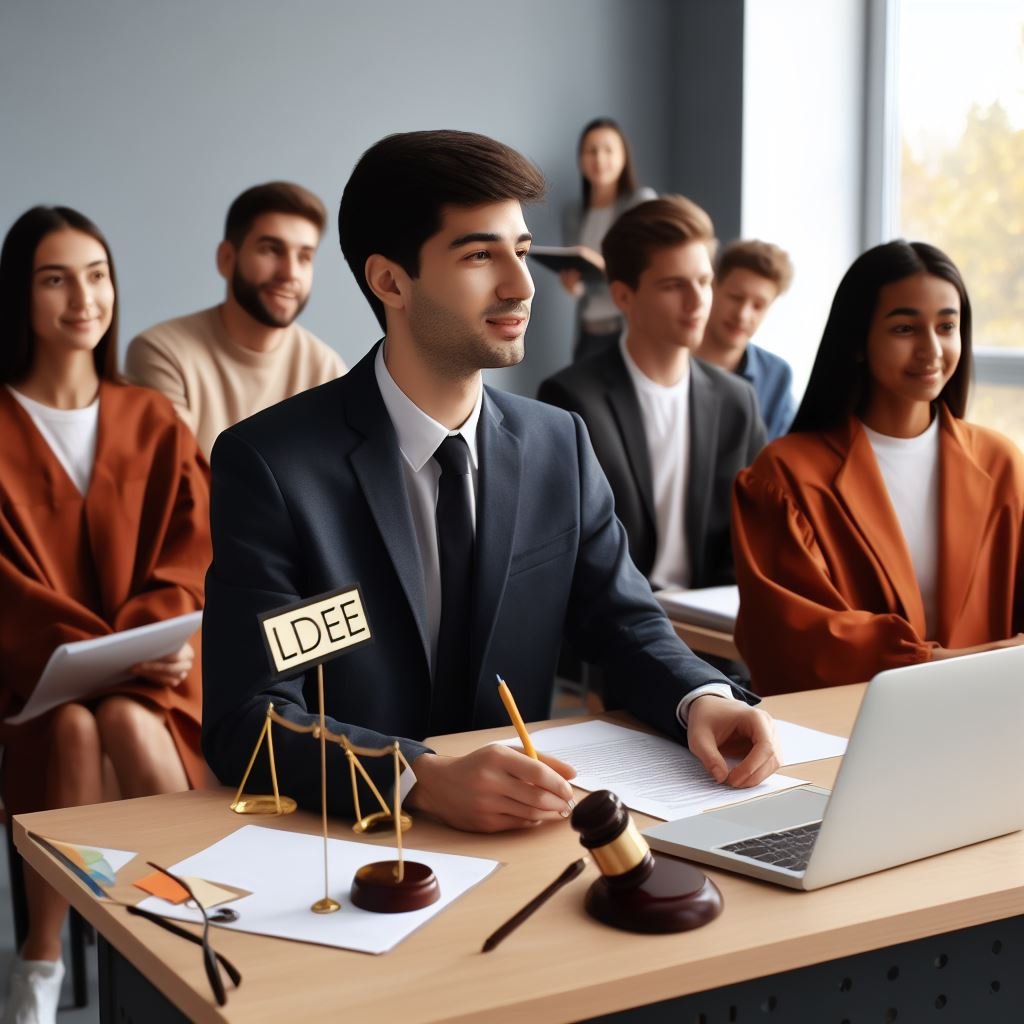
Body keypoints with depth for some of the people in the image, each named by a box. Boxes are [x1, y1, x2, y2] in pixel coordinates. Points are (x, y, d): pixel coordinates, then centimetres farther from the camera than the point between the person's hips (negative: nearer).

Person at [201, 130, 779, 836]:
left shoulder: (561, 446, 5)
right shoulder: (268, 462, -11)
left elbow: (625, 625, 10)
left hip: (520, 829, 3)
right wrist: (424, 778, -33)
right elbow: (246, 719, -17)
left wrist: (702, 698, -11)